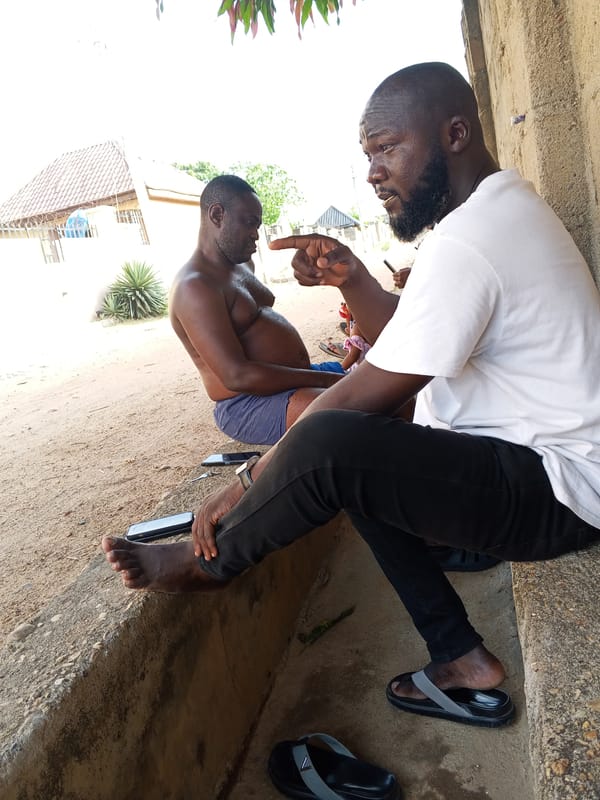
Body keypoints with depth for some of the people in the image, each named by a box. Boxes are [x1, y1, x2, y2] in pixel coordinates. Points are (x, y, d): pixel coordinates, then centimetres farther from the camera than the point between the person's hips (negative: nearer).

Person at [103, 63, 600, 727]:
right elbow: (399, 336, 13)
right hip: (543, 456, 11)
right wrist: (351, 279, -6)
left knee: (328, 446, -29)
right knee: (360, 469, 16)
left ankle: (204, 563, 2)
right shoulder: (498, 203, 11)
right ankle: (463, 663, 15)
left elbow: (370, 394, -22)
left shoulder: (467, 240, -22)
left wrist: (247, 483, -13)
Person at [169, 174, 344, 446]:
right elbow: (237, 376, -24)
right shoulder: (194, 287, -15)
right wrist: (327, 380, -23)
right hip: (249, 406, -10)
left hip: (297, 379, 10)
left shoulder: (243, 266, 17)